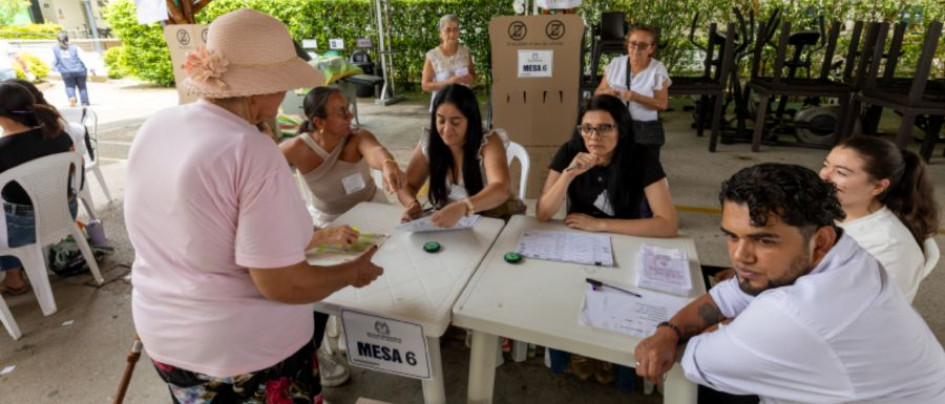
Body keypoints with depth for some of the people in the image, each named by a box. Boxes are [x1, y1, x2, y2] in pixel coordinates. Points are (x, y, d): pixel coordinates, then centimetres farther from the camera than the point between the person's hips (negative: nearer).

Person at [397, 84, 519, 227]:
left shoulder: (489, 142, -16)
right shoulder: (428, 143, -5)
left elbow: (501, 190, -32)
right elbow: (407, 185, 1)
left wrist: (462, 208, -51)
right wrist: (412, 203, -23)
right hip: (446, 223, 3)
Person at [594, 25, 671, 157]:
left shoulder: (658, 70, -4)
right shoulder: (615, 63, 3)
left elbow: (663, 104, -7)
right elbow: (598, 92, 9)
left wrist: (636, 97, -22)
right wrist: (607, 93, -16)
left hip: (646, 131, -2)